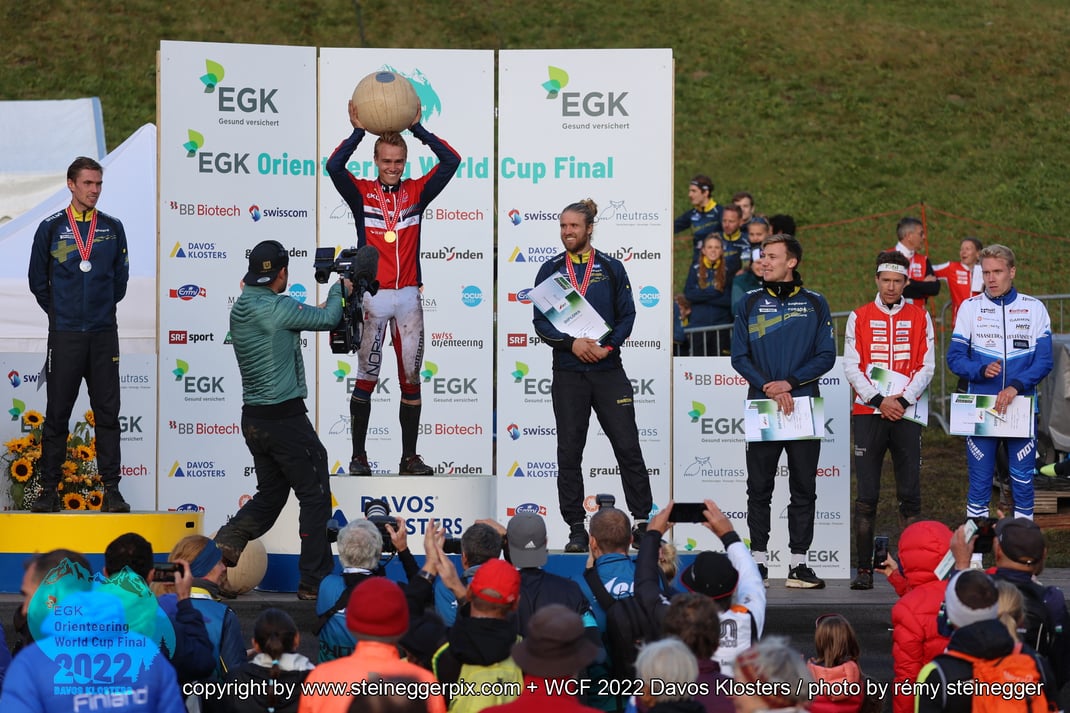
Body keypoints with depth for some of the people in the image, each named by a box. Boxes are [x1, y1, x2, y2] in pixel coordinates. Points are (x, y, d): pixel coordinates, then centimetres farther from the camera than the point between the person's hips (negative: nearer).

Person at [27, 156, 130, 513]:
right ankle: (49, 490, 6)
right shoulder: (51, 229, 1)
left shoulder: (112, 228, 6)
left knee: (108, 414, 1)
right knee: (57, 415, 1)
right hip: (64, 336, -1)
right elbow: (37, 280, 10)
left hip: (104, 334, 1)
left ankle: (112, 490, 4)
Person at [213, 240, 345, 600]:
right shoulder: (278, 307, -17)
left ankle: (229, 538, -3)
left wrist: (331, 297, 22)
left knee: (270, 493, 19)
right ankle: (315, 580, 6)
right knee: (315, 496, 4)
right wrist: (338, 290, 14)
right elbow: (327, 319, -6)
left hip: (253, 418, 8)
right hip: (286, 418, -8)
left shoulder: (239, 309, 8)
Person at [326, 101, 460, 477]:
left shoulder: (416, 192, 8)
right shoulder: (361, 193, 3)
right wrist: (358, 131, -14)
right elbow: (334, 167, -14)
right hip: (372, 295, -3)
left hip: (408, 294, 3)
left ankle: (409, 457, 11)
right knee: (366, 378, 0)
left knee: (411, 379, 5)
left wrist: (417, 128, -4)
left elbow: (451, 162, -1)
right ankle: (358, 456, 7)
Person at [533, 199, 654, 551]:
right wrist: (572, 343, -14)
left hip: (608, 369, -1)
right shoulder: (550, 271, 7)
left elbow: (627, 315, 4)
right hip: (568, 374, 1)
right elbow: (540, 321, 2)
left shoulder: (611, 268, 6)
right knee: (569, 453, 2)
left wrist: (608, 346, -13)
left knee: (628, 446, -3)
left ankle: (643, 520, 5)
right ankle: (576, 529, 8)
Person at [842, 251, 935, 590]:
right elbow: (851, 367, 3)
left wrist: (902, 399, -9)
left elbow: (926, 367, 5)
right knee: (866, 495, -4)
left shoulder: (919, 317, 9)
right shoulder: (859, 317, 7)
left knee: (909, 494, -1)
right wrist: (879, 400, -9)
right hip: (868, 412, -1)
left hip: (907, 412, 1)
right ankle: (864, 568, -2)